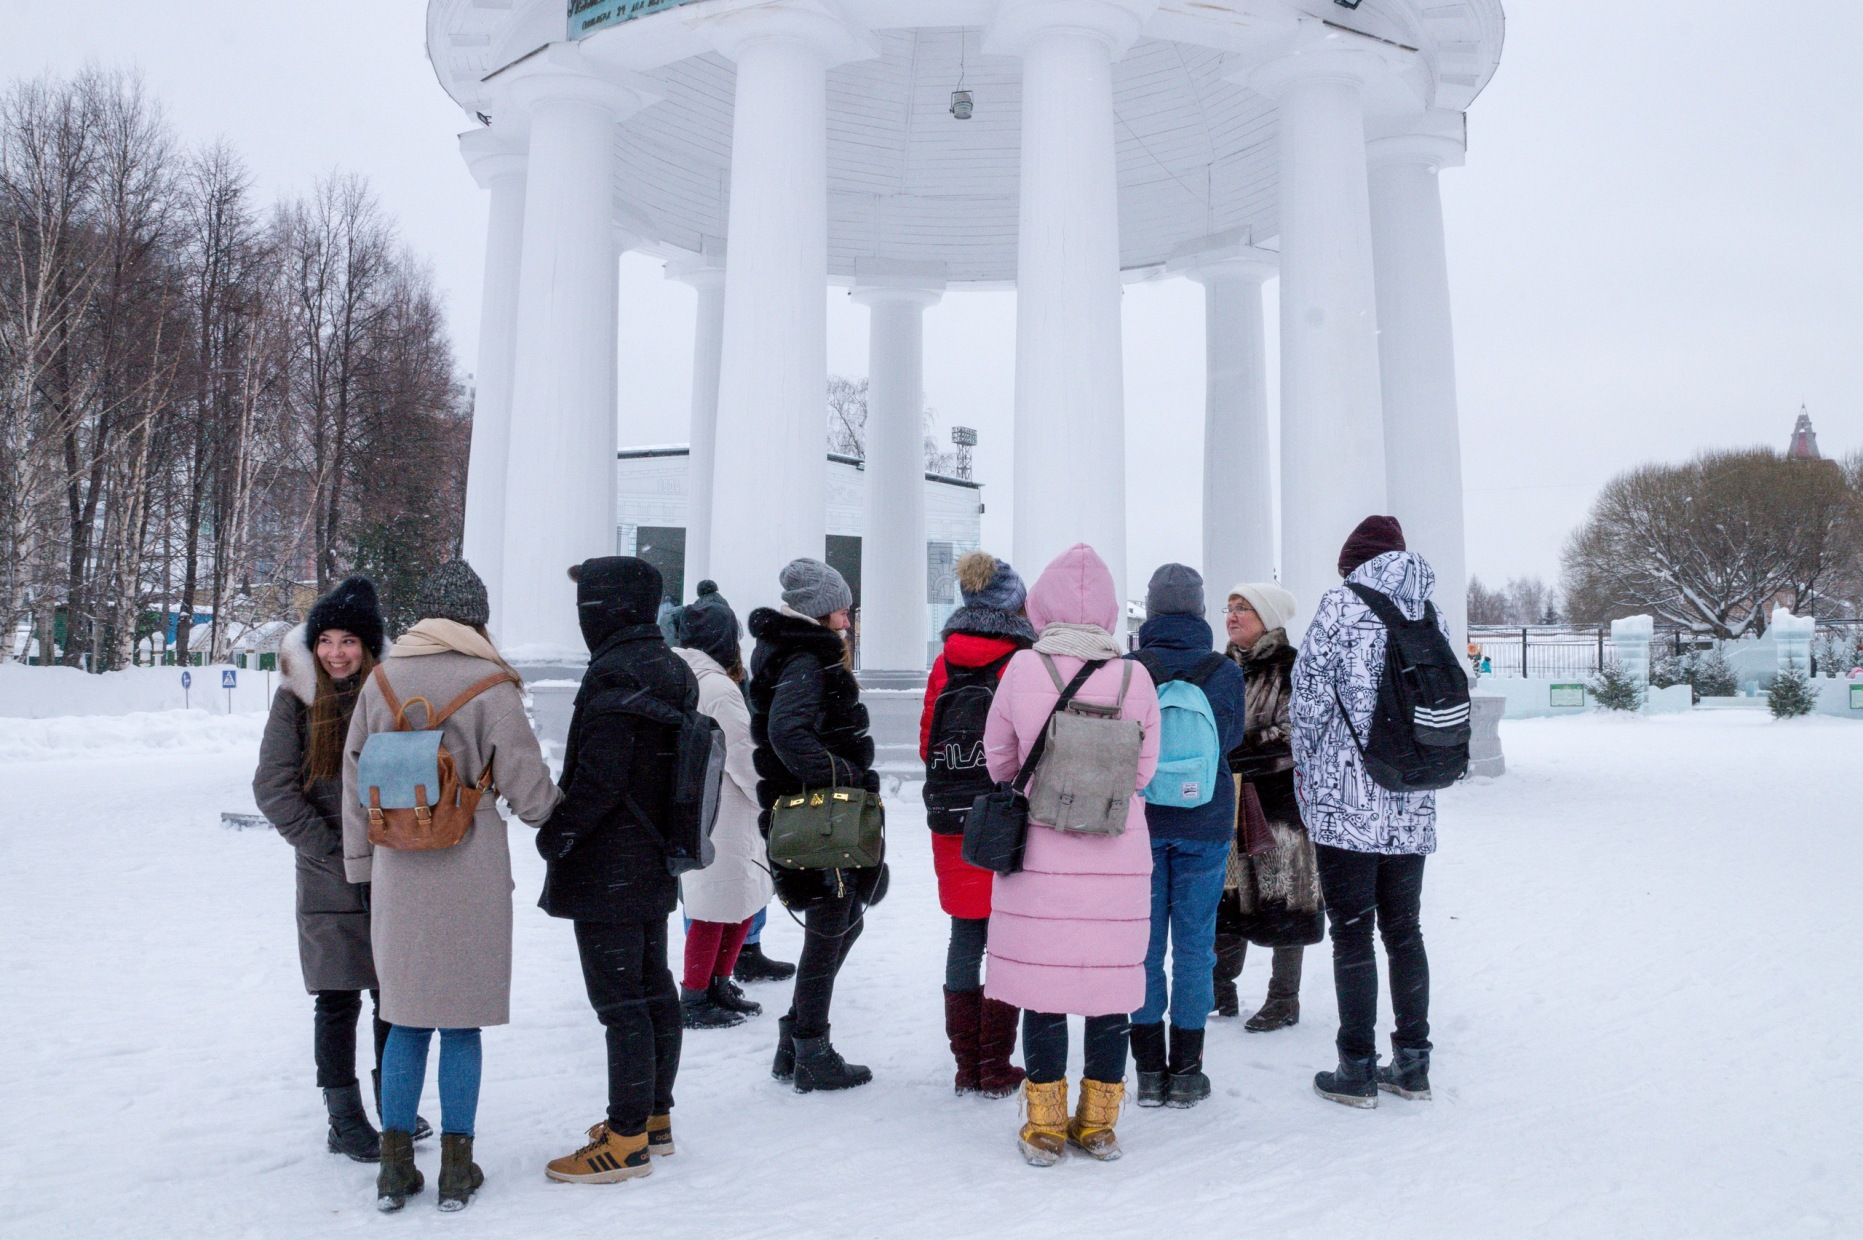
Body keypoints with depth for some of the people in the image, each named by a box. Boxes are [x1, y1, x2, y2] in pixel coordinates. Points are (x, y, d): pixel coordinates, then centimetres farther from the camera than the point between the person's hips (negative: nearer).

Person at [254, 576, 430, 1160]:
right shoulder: (297, 697, -2)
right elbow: (273, 787, -3)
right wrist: (332, 847, -9)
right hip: (330, 879, -1)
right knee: (338, 1001, 4)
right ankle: (345, 1120, 17)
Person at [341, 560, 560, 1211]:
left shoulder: (381, 679, 2)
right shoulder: (490, 685, -10)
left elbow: (355, 779, 8)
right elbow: (526, 788, -8)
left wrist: (361, 862, 17)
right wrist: (555, 807, 15)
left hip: (397, 872, 3)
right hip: (470, 872, -3)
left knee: (406, 1018, 14)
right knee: (461, 1021, 7)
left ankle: (395, 1165, 19)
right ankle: (456, 1169, 15)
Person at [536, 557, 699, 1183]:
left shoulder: (614, 674, -19)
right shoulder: (672, 669, 10)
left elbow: (598, 778, -24)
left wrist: (554, 833, -11)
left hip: (606, 873, -10)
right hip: (655, 863, 10)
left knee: (620, 1002, -2)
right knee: (654, 990, 17)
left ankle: (626, 1139, 6)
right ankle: (654, 1116, 29)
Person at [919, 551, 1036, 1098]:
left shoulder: (944, 664, 5)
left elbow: (927, 741, 10)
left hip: (951, 821, 5)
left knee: (965, 936, 10)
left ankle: (967, 1066, 18)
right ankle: (995, 1068, 9)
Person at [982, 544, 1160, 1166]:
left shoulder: (1022, 669, -9)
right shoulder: (1133, 677, -8)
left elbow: (998, 757, 4)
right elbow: (1143, 769, 0)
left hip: (1039, 851, -1)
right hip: (1119, 854, 1)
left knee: (1043, 982, 8)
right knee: (1111, 979, 12)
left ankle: (1045, 1127, 18)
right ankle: (1098, 1124, 24)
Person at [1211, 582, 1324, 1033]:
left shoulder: (1293, 669, -9)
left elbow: (1296, 737, -16)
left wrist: (1246, 752, -23)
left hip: (1280, 801, -6)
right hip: (1228, 802, 6)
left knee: (1281, 897, 2)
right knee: (1227, 895, 11)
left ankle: (1285, 999, 15)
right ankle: (1222, 991, 24)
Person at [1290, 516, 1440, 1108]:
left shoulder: (1342, 604, -7)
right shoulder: (1430, 617, 8)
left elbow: (1309, 692, -8)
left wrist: (1306, 770, 5)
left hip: (1346, 803, -5)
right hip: (1411, 809, 5)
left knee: (1352, 935, 1)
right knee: (1404, 930, 14)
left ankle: (1358, 1070, 6)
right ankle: (1413, 1063, 21)